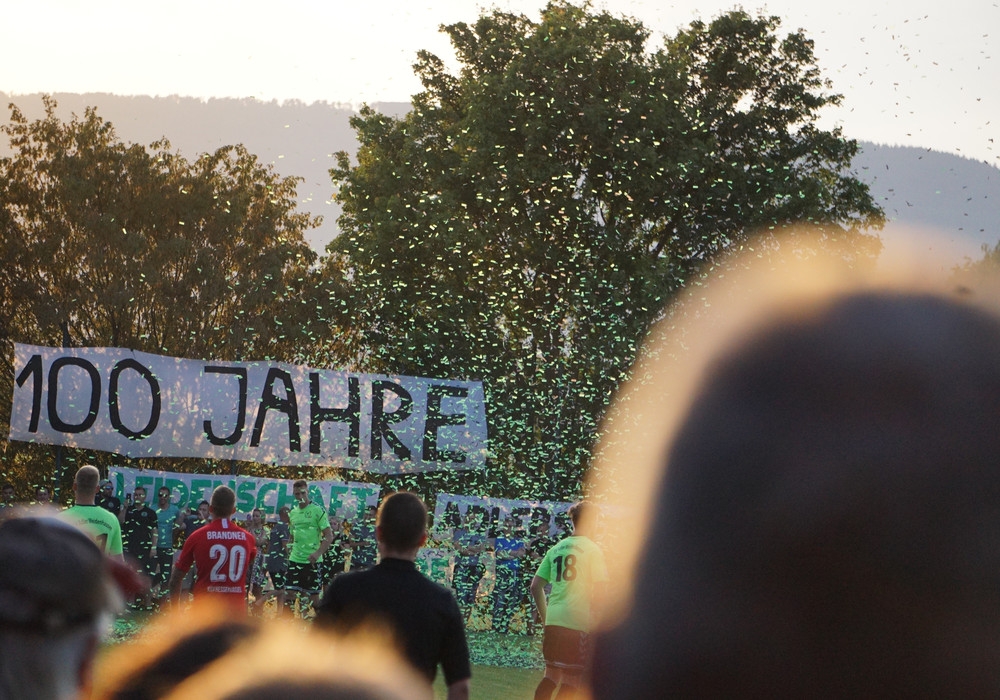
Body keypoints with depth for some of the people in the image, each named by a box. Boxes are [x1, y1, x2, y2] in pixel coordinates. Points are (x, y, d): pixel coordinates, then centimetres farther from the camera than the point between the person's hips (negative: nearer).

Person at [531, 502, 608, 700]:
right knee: (571, 680, -1)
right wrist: (593, 619, -1)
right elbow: (598, 589, -11)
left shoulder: (556, 549, 12)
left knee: (551, 675, 17)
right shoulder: (592, 549, -4)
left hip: (553, 622, 6)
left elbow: (536, 586, 12)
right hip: (579, 623, -6)